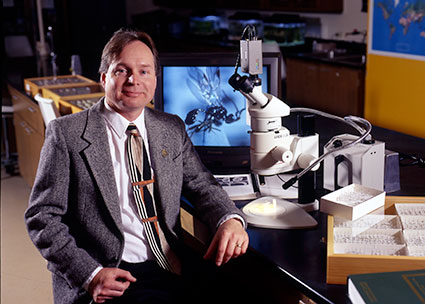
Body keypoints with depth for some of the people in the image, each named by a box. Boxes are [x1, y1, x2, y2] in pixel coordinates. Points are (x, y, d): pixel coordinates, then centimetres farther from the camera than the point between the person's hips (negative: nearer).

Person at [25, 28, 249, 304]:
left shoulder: (173, 129, 12)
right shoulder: (66, 134, 0)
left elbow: (201, 185, 14)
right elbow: (42, 216, -1)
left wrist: (230, 219, -9)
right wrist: (89, 274, -14)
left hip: (170, 272, 5)